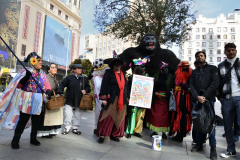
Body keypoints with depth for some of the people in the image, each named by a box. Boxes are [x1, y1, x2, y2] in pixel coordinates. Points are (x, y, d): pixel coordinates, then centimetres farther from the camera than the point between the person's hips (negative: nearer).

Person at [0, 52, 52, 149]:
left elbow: (47, 85, 5)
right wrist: (26, 76, -27)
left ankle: (33, 139, 29)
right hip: (27, 102, -5)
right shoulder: (25, 71, -6)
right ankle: (15, 141, 18)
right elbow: (18, 85, -12)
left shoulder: (42, 73, 8)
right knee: (22, 121, 1)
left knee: (36, 122, 12)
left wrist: (48, 92, -16)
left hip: (38, 102, 5)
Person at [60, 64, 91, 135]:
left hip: (79, 101, 3)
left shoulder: (85, 78, 7)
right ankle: (67, 128, 16)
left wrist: (85, 90, -6)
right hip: (69, 100, -2)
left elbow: (88, 87, 14)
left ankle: (75, 128, 25)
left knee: (78, 116, 10)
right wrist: (60, 92, -11)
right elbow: (62, 85, 3)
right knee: (68, 114, -2)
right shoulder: (69, 77, -1)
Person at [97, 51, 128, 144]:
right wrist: (104, 98, -14)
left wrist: (126, 98, 13)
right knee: (108, 117, -6)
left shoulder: (123, 74, 16)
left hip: (121, 100, 6)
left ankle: (114, 135, 20)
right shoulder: (108, 73, 1)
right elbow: (104, 86, -7)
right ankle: (102, 135, 5)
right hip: (111, 99, -5)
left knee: (119, 118, 8)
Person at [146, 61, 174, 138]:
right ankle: (154, 131, 15)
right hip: (156, 98, 2)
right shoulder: (156, 76, 6)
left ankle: (164, 132, 14)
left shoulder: (170, 77, 1)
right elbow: (153, 86, 10)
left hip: (166, 98, -1)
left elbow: (172, 88, -1)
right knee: (155, 114, 3)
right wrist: (155, 92, -6)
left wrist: (167, 94, -14)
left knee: (165, 115, 2)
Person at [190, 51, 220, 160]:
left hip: (208, 99, -3)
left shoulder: (212, 68, 10)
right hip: (196, 100, 3)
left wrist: (205, 96, -12)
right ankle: (199, 144, 14)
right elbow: (191, 85, 9)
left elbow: (215, 83, -4)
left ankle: (213, 147, 2)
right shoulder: (194, 72, 20)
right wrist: (197, 96, -9)